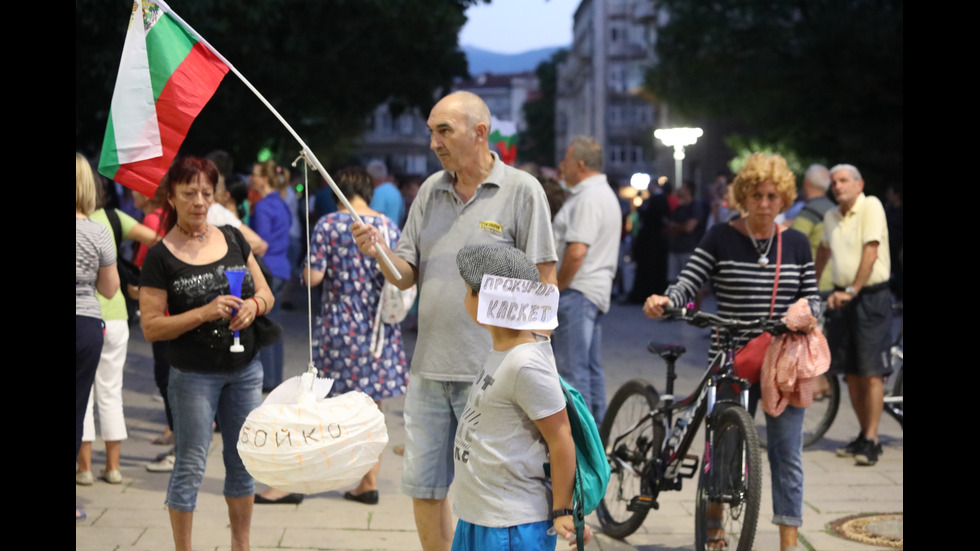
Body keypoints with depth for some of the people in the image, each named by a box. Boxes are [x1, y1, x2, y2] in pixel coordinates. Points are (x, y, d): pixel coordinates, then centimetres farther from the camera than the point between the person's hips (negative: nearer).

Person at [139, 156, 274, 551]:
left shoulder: (232, 238, 5)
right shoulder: (160, 257, -8)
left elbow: (266, 294, 11)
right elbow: (151, 327, -11)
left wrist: (253, 305, -11)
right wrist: (205, 313, -21)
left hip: (245, 370, 5)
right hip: (194, 375, -4)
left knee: (243, 461, 12)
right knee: (190, 466, 1)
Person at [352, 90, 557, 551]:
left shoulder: (521, 191, -5)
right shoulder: (431, 190, 11)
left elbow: (543, 282, -7)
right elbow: (406, 275, 11)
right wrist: (379, 252, -10)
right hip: (428, 369, 6)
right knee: (423, 487, 10)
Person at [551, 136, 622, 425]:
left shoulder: (588, 198, -16)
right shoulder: (605, 193, 19)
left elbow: (577, 251, -24)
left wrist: (556, 289, -14)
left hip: (578, 292, -11)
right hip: (597, 291, 11)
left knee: (572, 370, -9)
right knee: (591, 368, 15)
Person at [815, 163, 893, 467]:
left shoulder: (870, 206, -10)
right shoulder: (831, 217, 10)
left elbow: (870, 252, -17)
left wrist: (852, 290, -21)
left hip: (871, 297, -7)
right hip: (842, 298, 7)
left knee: (871, 372, -7)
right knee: (851, 373, 9)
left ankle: (872, 441, -5)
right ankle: (864, 435, 19)